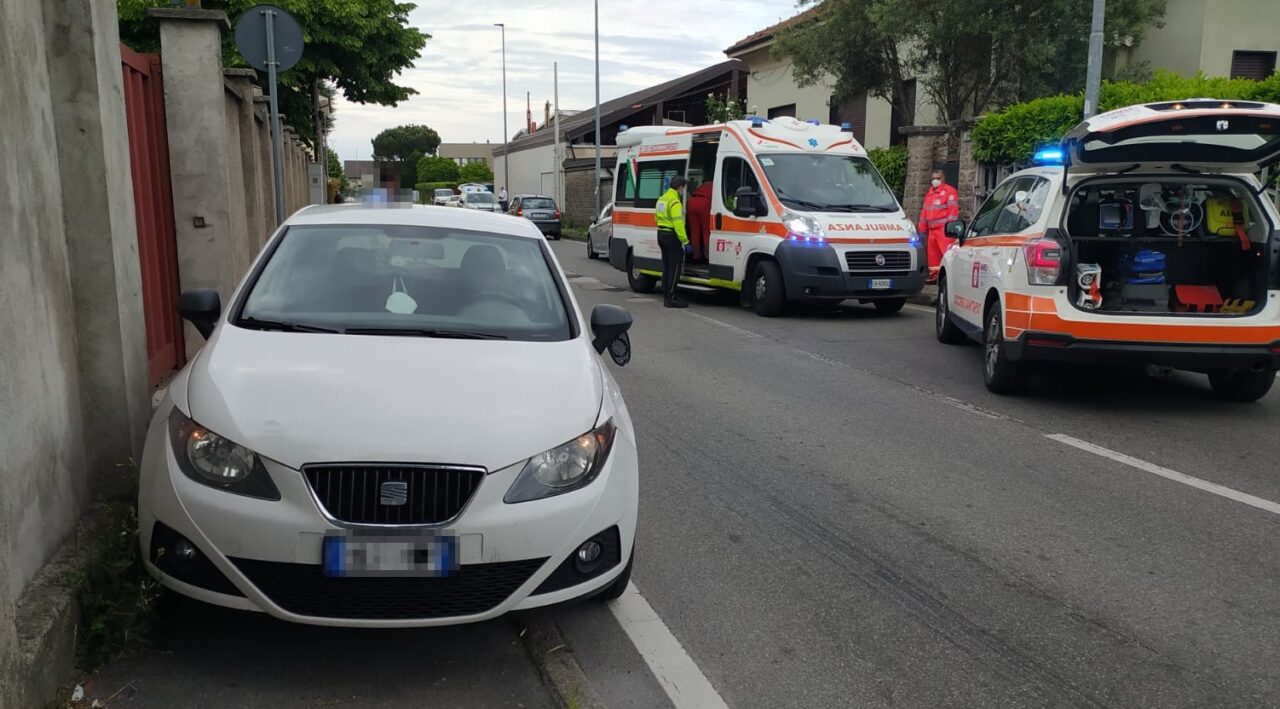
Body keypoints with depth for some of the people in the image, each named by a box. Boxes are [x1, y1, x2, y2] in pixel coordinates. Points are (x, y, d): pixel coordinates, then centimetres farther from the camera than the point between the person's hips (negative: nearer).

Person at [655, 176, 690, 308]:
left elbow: (657, 217, 18)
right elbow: (678, 223, -24)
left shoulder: (662, 198, 13)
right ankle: (671, 298, -8)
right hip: (672, 236, -10)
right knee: (675, 267, -6)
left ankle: (666, 296, 19)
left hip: (661, 234, 10)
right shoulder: (675, 202, -17)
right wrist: (685, 240, -22)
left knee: (666, 266, 15)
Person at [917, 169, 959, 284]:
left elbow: (953, 210, -9)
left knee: (947, 252, -16)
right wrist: (922, 229, 22)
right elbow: (924, 211, 26)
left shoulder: (949, 191, -1)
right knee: (933, 253, 8)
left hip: (944, 229, -8)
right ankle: (934, 275, 15)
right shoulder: (929, 193, 24)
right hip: (932, 229, 8)